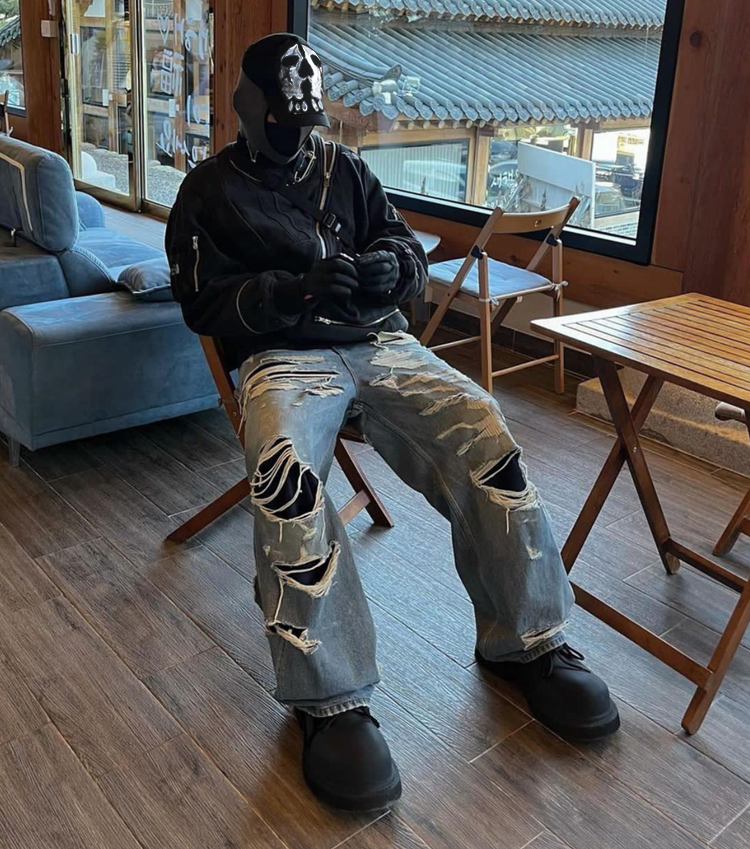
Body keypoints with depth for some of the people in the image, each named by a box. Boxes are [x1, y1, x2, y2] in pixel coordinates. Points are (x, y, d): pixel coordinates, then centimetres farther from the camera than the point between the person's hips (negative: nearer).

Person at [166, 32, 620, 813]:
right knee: (286, 473, -37)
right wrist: (294, 290, -15)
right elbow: (205, 303, 2)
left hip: (379, 341, 4)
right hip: (284, 354, -3)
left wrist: (388, 265, -9)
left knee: (484, 432, -23)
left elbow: (409, 249, 18)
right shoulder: (210, 190, 11)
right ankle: (330, 701, -25)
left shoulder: (344, 168, 21)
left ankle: (525, 642, -6)